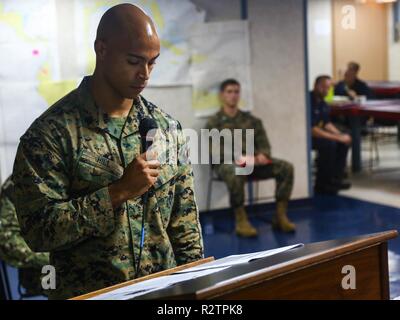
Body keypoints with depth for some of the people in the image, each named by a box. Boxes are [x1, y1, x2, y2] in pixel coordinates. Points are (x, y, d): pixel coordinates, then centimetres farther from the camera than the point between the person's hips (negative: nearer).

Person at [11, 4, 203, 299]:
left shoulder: (168, 128, 4)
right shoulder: (50, 133, -11)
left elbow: (185, 225, 9)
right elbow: (38, 231, -16)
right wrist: (119, 191, -19)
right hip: (86, 293, -2)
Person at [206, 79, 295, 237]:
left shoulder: (251, 120, 20)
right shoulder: (214, 122, 6)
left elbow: (264, 144, 13)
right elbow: (214, 152, -6)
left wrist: (262, 155, -11)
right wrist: (239, 158, -19)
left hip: (254, 162, 5)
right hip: (226, 162, -5)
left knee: (286, 167, -17)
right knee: (236, 173, -42)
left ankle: (280, 215, -12)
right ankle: (241, 220, -27)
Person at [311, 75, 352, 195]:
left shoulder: (321, 102, 5)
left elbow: (327, 123, 14)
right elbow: (312, 130, -29)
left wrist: (340, 135, -4)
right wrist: (337, 137, -26)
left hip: (316, 133, 10)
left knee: (345, 141, -2)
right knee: (329, 144, -30)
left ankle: (335, 178, 1)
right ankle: (322, 185, -18)